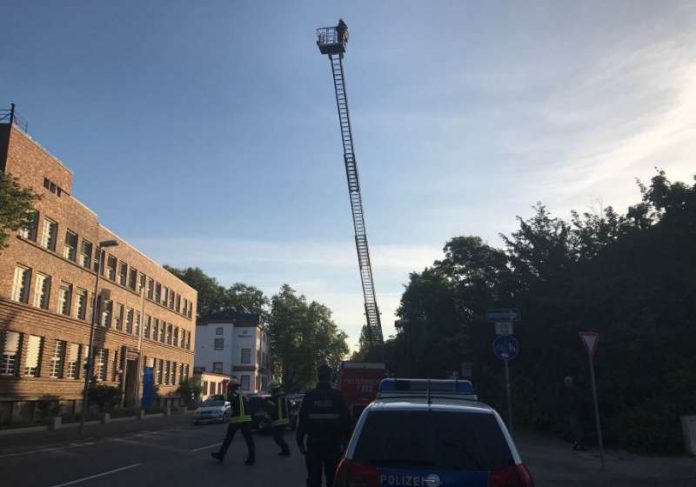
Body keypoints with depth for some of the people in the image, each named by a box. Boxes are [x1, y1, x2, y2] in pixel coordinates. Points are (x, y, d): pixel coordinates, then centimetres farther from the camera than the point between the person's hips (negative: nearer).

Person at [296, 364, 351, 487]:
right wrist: (345, 440, 8)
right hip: (333, 443, 0)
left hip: (314, 442, 0)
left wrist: (300, 441, 4)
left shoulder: (309, 396, -4)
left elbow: (302, 420, -3)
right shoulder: (337, 395, -4)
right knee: (332, 476, 11)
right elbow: (346, 419, 0)